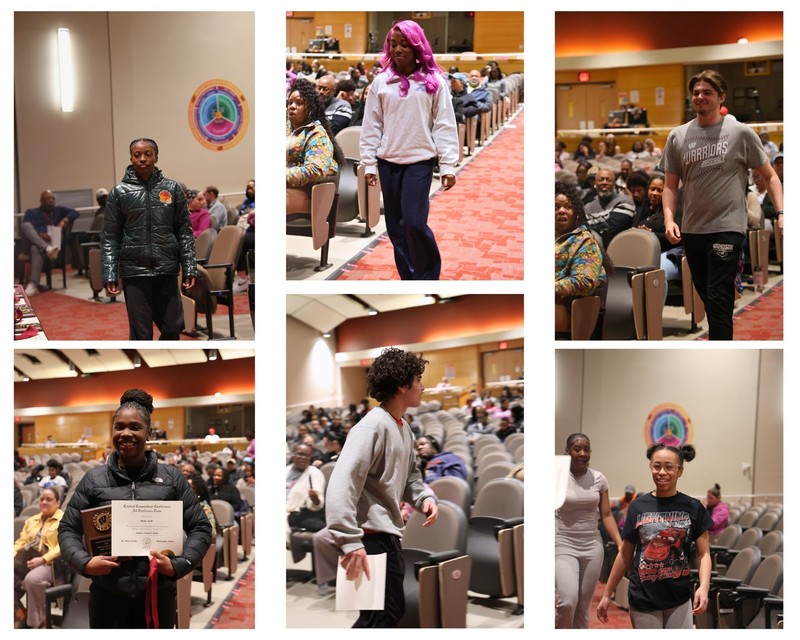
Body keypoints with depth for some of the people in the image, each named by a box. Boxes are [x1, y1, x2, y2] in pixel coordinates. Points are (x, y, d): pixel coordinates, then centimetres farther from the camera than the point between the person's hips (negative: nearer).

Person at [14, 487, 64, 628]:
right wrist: (13, 556, 1)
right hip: (24, 560, 7)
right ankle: (19, 613, -2)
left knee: (32, 579, -38)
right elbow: (21, 542, 23)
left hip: (48, 562, -7)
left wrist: (42, 559, -21)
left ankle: (36, 622, -19)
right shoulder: (31, 520, 25)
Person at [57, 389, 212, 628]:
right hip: (107, 596, 0)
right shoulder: (93, 479, 5)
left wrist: (178, 565, -10)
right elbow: (68, 529, 9)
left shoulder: (171, 477, 4)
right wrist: (84, 562, -10)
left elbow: (200, 527, 6)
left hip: (158, 595, 0)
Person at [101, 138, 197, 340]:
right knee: (141, 334, 2)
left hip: (167, 270, 1)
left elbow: (185, 231, 6)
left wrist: (189, 268, -1)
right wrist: (110, 275, -6)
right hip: (134, 272, -1)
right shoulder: (119, 192, 2)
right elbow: (109, 238, 2)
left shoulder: (172, 189, 5)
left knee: (173, 328, 6)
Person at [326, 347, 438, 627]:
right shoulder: (372, 427, -18)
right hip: (372, 536, -10)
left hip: (389, 535, 10)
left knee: (391, 610, 18)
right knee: (384, 613, -7)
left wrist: (425, 498, 2)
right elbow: (341, 484, -27)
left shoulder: (404, 429, 13)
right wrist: (350, 541, -31)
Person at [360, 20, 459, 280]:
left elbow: (445, 125, -2)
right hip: (388, 161, 3)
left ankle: (429, 274, 8)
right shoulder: (381, 81, 5)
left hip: (420, 160, -3)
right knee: (396, 225, 6)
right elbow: (371, 125, 7)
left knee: (414, 222, -12)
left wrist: (448, 165, -7)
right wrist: (369, 163, 3)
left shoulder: (433, 82, -1)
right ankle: (409, 276, 16)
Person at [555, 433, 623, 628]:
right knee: (568, 600, -20)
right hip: (564, 545, -4)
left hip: (592, 546, 4)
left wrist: (620, 544, -4)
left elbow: (606, 515, 7)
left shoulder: (599, 479, 5)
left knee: (583, 606, 7)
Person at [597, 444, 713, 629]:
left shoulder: (693, 508, 0)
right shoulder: (638, 507, 1)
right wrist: (607, 594, 9)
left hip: (679, 600, 0)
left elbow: (703, 553, 0)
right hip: (643, 600, 0)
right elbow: (625, 555, 8)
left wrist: (704, 587, -18)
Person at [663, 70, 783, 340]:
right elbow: (671, 185, 9)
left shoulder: (741, 133, -2)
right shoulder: (677, 137, 6)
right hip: (692, 230, 5)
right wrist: (669, 218, -7)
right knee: (706, 296, 16)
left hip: (727, 228, -4)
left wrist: (781, 213, -10)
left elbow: (769, 176, 2)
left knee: (719, 300, -10)